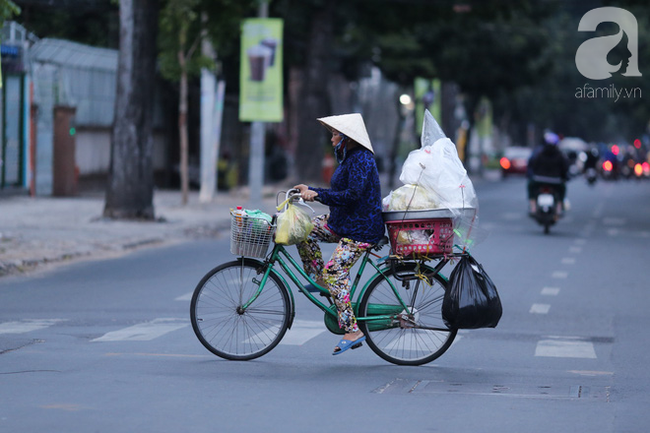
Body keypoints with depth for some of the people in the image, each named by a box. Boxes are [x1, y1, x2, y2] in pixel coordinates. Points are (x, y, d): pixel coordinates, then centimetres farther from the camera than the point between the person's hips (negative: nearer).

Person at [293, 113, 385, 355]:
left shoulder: (361, 160, -18)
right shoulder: (349, 157, 14)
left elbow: (352, 195, -27)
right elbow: (339, 193, 19)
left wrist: (317, 194, -24)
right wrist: (310, 190, 12)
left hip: (361, 229, -10)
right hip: (342, 223, 10)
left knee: (335, 272, -18)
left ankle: (353, 331, -17)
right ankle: (319, 280, 12)